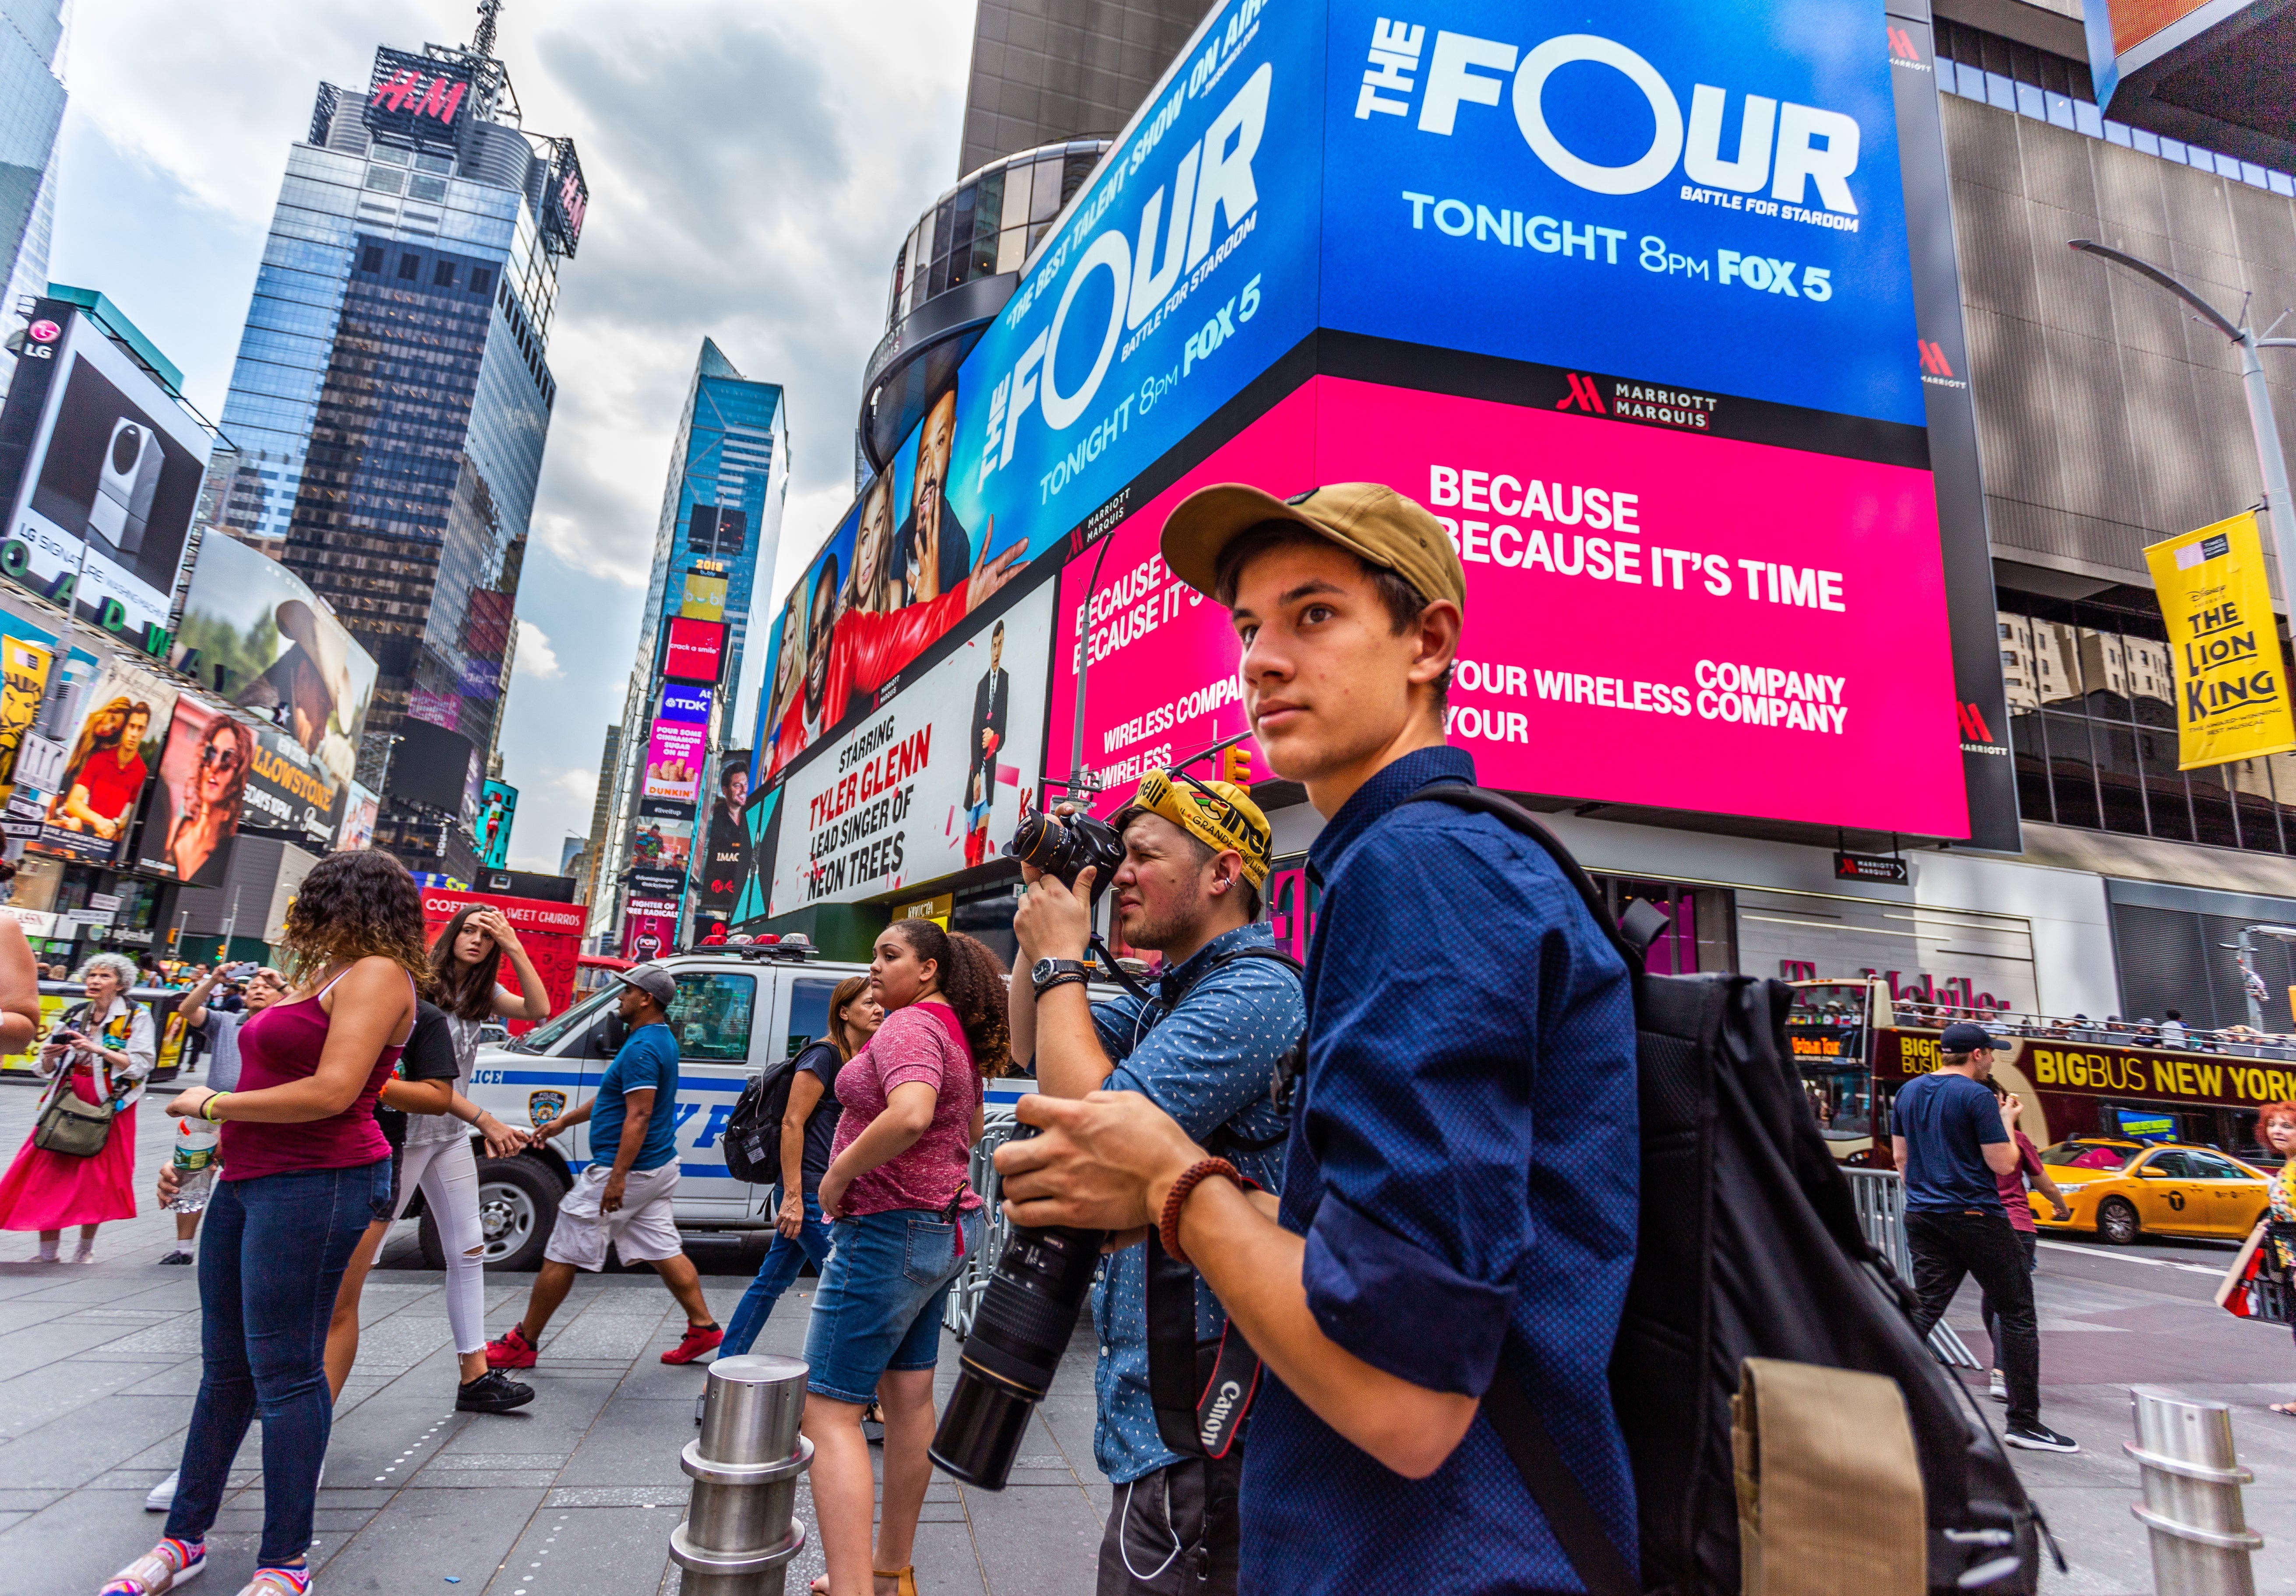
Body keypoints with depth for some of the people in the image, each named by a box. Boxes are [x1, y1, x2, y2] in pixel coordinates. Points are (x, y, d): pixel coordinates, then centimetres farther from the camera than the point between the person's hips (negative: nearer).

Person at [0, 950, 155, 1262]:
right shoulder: (73, 1016, 10)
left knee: (97, 1179, 1)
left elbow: (141, 1065, -14)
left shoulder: (136, 1017, -4)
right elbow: (47, 1070, 13)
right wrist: (50, 1057, -9)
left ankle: (85, 1249, 17)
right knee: (48, 1176, 0)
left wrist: (99, 1049, -22)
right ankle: (47, 1252, 11)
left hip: (108, 1106, -4)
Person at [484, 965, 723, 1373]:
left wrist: (617, 1176, -27)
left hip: (627, 1170, -10)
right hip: (660, 1167, 10)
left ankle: (523, 1343, 14)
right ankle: (703, 1327, 12)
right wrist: (563, 1122, 24)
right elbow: (615, 1097, 22)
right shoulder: (662, 1039, 13)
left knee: (562, 1256, 3)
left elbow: (639, 1116, -26)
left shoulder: (642, 1048, -20)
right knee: (664, 1251, 12)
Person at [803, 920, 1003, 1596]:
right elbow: (971, 1129, 28)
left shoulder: (910, 1026, -17)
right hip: (945, 1224, 10)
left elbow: (911, 1114, -37)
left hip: (889, 1229, -10)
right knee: (909, 1396, 18)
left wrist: (838, 1174, -24)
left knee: (827, 1409, -4)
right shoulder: (958, 1034, 13)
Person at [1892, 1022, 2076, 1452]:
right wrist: (2007, 1121, 4)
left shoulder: (1908, 1093, 10)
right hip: (1975, 1216, -6)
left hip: (1922, 1217, 6)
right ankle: (2023, 1422, 10)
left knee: (1925, 1309, 7)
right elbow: (2004, 1164, -11)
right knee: (2017, 1313, 6)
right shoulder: (1976, 1096, -11)